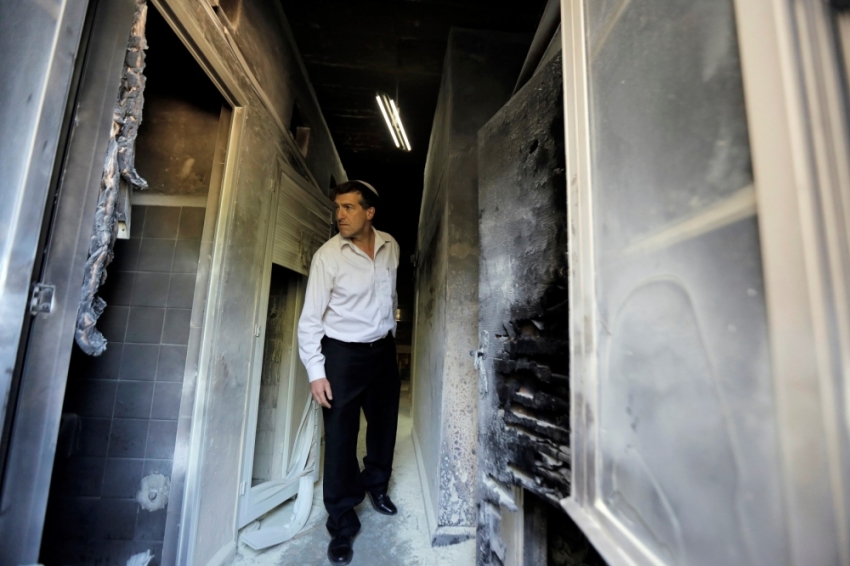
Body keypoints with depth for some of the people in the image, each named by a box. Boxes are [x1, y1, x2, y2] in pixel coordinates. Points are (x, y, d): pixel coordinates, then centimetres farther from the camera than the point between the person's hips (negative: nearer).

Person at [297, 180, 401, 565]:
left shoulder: (390, 247, -1)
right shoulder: (327, 255, -14)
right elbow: (310, 318, -13)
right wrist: (316, 372, -16)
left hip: (384, 349, 5)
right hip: (343, 353, -4)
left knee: (384, 422, 20)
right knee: (340, 438, 6)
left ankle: (376, 484, 50)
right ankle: (342, 524, 31)